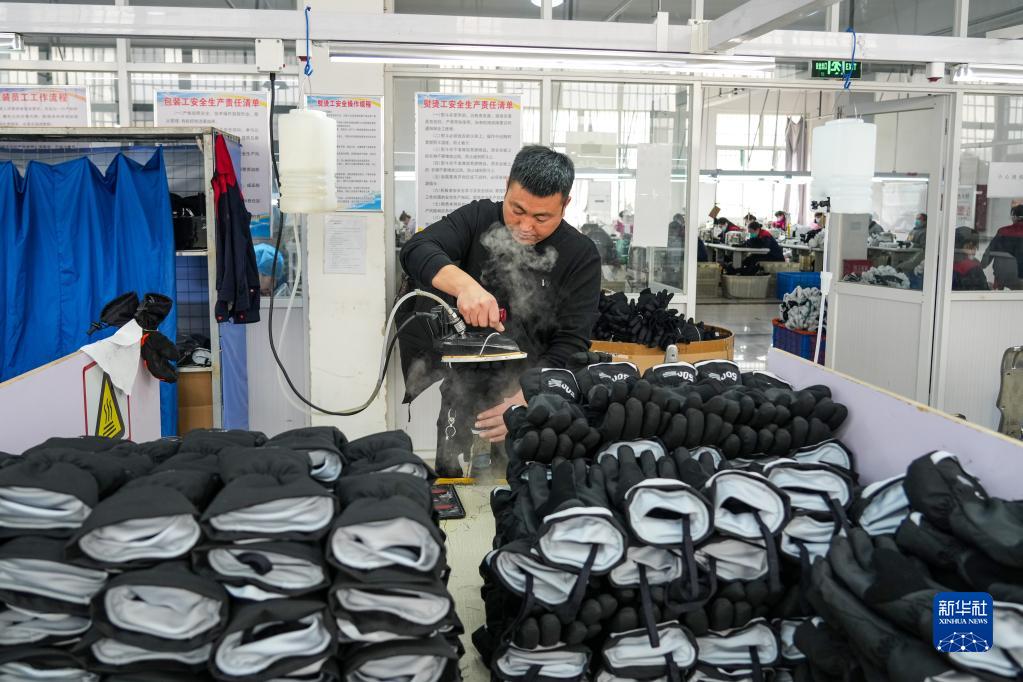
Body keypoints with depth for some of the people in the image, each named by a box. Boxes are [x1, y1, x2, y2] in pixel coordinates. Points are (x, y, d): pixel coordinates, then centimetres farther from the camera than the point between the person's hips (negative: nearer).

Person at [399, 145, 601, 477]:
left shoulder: (581, 256, -7)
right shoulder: (478, 219, -4)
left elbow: (571, 343, -13)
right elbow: (416, 251, -19)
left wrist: (527, 399, -28)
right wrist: (463, 284, -39)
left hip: (536, 399, -1)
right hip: (464, 389, 1)